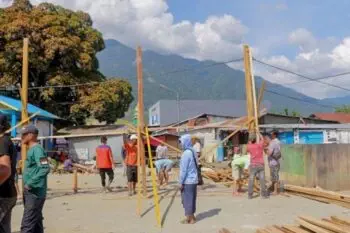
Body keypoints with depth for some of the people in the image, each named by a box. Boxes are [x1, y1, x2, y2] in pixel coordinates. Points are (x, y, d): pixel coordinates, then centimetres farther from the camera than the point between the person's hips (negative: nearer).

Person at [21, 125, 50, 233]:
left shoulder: (37, 149, -14)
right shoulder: (31, 150, 15)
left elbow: (45, 169, -25)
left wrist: (30, 184, -23)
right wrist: (28, 185, 15)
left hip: (35, 193, -10)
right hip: (30, 192, 10)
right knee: (36, 223, 15)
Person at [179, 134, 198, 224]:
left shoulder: (186, 153, -19)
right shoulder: (193, 152, 8)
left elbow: (183, 169, -18)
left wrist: (181, 182, -12)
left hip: (187, 181, -8)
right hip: (193, 180, 8)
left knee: (187, 199, 3)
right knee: (191, 199, 16)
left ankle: (189, 219, 10)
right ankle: (192, 217, 24)